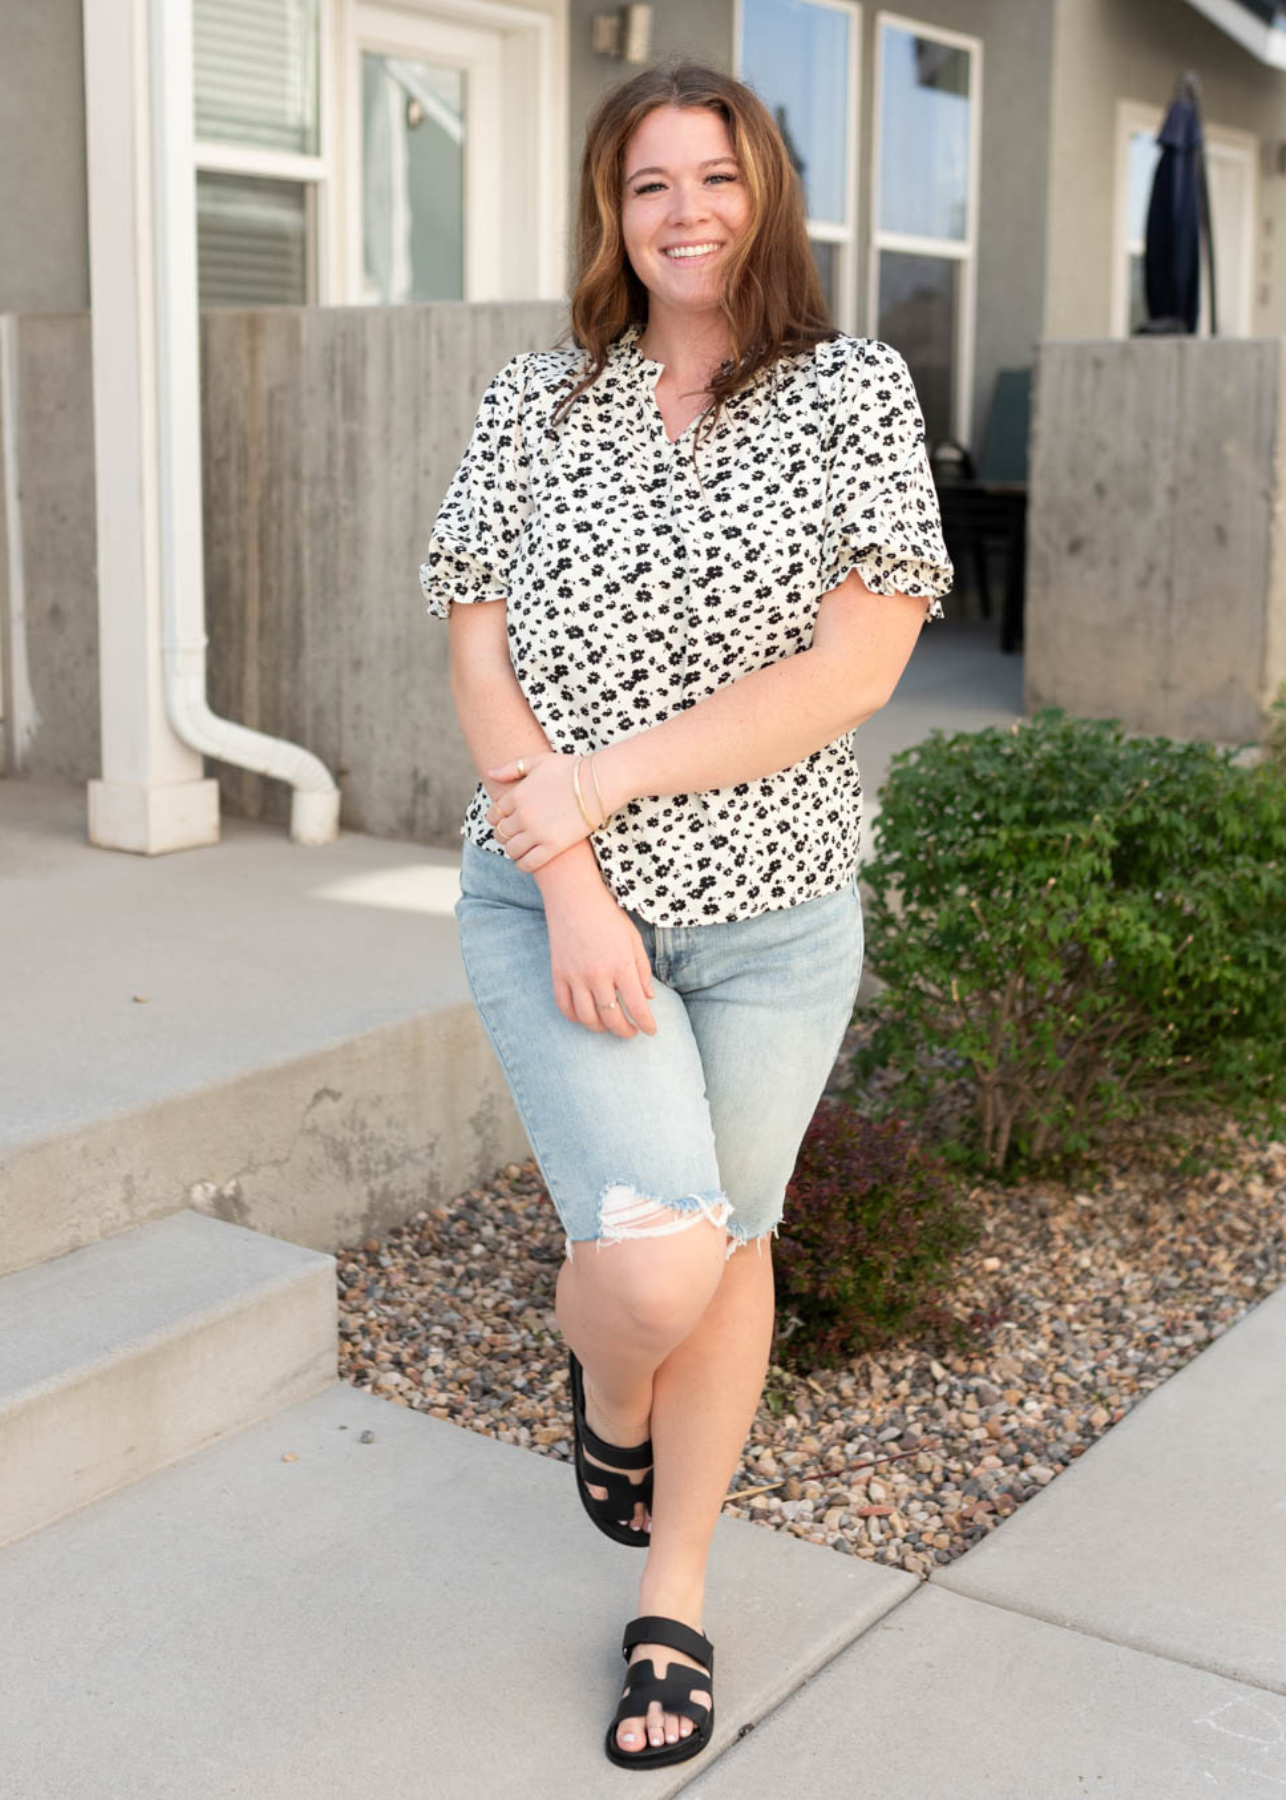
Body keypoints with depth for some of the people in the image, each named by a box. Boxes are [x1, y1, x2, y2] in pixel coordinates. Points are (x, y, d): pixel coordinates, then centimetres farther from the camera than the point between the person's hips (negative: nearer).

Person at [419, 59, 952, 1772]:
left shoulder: (856, 390, -2)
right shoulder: (535, 404, 2)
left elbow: (855, 667, -12)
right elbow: (481, 663, -3)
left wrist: (602, 780, -16)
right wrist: (569, 890, -15)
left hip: (774, 918, 1)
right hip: (552, 909, 0)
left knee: (731, 1247, 12)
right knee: (654, 1264, -14)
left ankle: (677, 1594, 34)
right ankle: (605, 1382, 25)